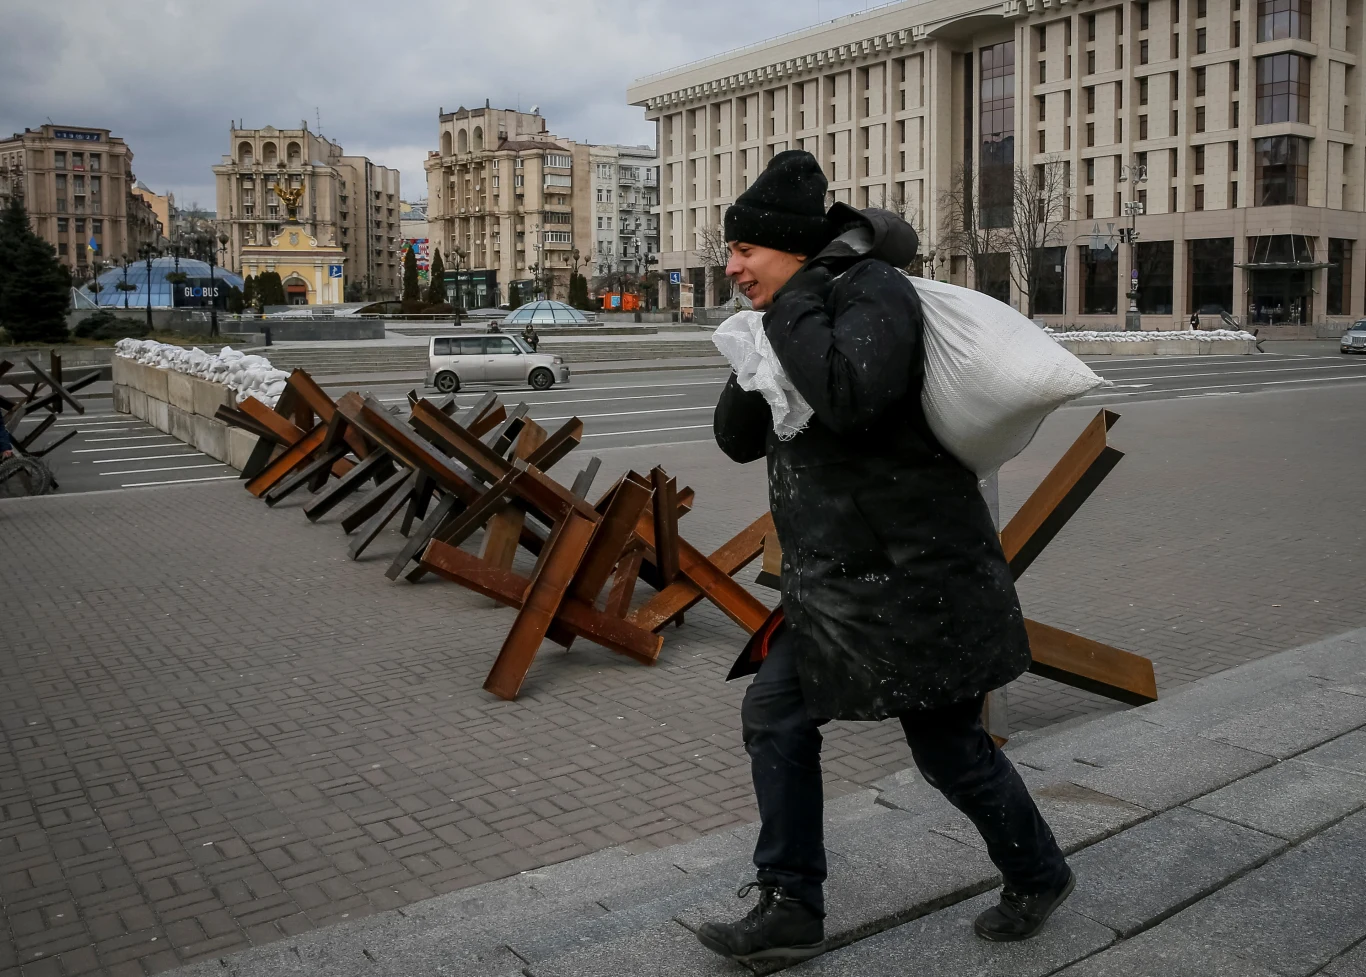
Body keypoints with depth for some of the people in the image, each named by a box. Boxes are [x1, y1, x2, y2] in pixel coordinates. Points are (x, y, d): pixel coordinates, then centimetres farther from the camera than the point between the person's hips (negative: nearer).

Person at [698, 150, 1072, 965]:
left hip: (913, 571, -9)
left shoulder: (873, 292, -16)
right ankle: (791, 910, 16)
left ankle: (1040, 875, 32)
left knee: (948, 744, 5)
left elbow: (851, 397, -36)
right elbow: (737, 438, 9)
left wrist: (791, 307, -23)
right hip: (838, 580, 9)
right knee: (775, 715, 5)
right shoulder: (800, 318, 11)